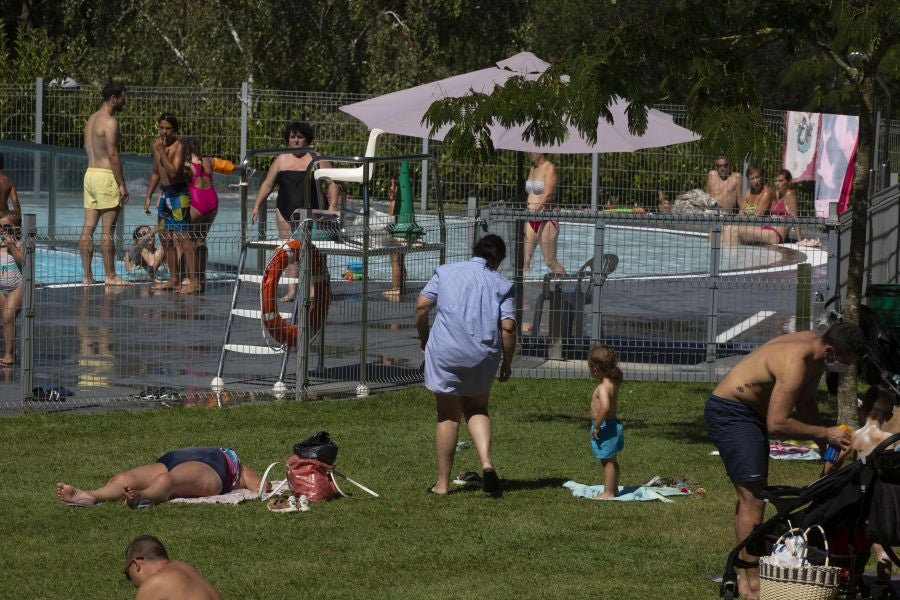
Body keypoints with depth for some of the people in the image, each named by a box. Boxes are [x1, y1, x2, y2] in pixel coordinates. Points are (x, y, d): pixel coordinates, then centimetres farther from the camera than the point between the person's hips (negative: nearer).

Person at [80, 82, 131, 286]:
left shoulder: (91, 119, 15)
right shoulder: (110, 122, -13)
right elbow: (113, 155, -17)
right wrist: (122, 185, -14)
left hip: (90, 173, 9)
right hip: (106, 175, -9)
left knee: (88, 228, 5)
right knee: (107, 230, -4)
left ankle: (87, 275, 6)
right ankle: (110, 276, -2)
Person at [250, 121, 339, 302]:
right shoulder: (281, 160, 12)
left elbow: (332, 183, -2)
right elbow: (267, 184, 14)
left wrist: (332, 205, -15)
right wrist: (257, 206, 6)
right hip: (285, 212, 4)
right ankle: (291, 291, 3)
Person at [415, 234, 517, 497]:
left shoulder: (447, 271, 6)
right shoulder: (501, 284, 4)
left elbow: (422, 305, -1)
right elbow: (508, 327, -5)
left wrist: (423, 337, 15)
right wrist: (507, 362, 7)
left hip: (446, 350, -1)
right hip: (483, 355, 1)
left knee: (448, 416, 9)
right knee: (477, 408, 22)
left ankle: (443, 483, 13)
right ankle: (486, 462, -2)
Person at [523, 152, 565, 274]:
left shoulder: (549, 168, -9)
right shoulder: (533, 168, 16)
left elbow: (548, 195, -19)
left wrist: (535, 209, -27)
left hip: (546, 220, -8)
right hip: (531, 221, 8)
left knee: (550, 262, -3)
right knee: (524, 260, -1)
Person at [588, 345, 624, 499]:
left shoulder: (603, 387, -25)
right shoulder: (613, 383, 4)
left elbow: (605, 407, -38)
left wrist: (596, 426, -30)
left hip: (605, 427, -10)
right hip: (613, 425, 10)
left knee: (608, 461, 0)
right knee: (611, 461, 20)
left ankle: (608, 492, 7)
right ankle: (613, 489, 31)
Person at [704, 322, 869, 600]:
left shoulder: (816, 349, 0)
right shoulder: (795, 363, -31)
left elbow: (805, 403, 15)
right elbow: (777, 424, -31)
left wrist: (827, 444, 7)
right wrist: (824, 434, -23)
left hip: (750, 413, 11)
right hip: (730, 413, -11)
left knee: (750, 496, 17)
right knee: (753, 499, -14)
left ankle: (746, 575, 25)